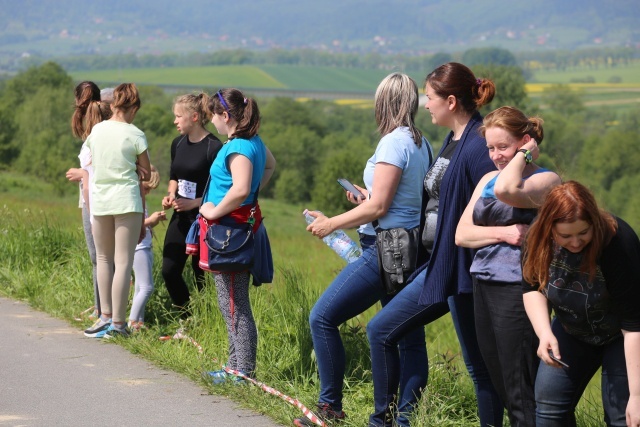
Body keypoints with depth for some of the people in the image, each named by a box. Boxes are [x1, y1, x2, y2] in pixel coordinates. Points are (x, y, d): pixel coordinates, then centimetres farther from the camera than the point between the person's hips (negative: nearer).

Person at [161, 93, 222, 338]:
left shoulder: (214, 148, -15)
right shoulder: (178, 144, 8)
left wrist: (194, 203, -21)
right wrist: (170, 195, 3)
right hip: (180, 218, 7)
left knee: (201, 276, 1)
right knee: (169, 271, 1)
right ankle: (187, 321, 18)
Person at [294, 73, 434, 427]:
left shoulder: (394, 142, -14)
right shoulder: (421, 143, 12)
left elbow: (379, 206, -16)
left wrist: (332, 224, -8)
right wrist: (368, 199, 25)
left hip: (385, 249, -10)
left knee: (322, 318, -4)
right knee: (408, 336, 9)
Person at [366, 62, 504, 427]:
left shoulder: (478, 145, -17)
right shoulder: (453, 141, 13)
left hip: (462, 269, -10)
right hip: (437, 264, 11)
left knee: (479, 365, -1)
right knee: (381, 330, 11)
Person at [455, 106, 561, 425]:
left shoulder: (546, 181, -7)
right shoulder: (488, 180, 15)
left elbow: (506, 190, -30)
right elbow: (462, 234, 8)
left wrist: (524, 154, -12)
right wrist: (503, 234, -9)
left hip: (517, 289, -8)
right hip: (483, 287, 8)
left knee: (521, 392, -7)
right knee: (499, 384, 11)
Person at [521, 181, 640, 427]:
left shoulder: (618, 244, -35)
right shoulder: (538, 240, -22)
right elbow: (532, 287, -10)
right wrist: (545, 334, -30)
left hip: (620, 337, -5)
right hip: (573, 330, 5)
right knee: (549, 399, -3)